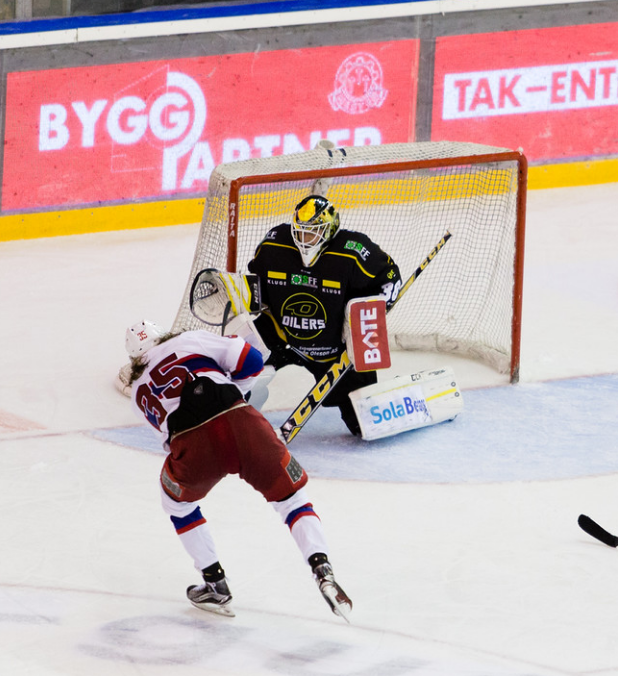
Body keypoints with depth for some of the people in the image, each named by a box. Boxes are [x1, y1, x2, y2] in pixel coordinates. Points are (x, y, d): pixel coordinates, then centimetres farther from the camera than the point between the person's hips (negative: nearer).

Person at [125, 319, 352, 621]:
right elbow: (250, 360, 15)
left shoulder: (140, 393, 30)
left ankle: (215, 585, 32)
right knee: (290, 495, 16)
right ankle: (323, 571, -4)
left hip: (194, 448, 1)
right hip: (238, 422, -1)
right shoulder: (191, 340, 23)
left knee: (178, 499, 33)